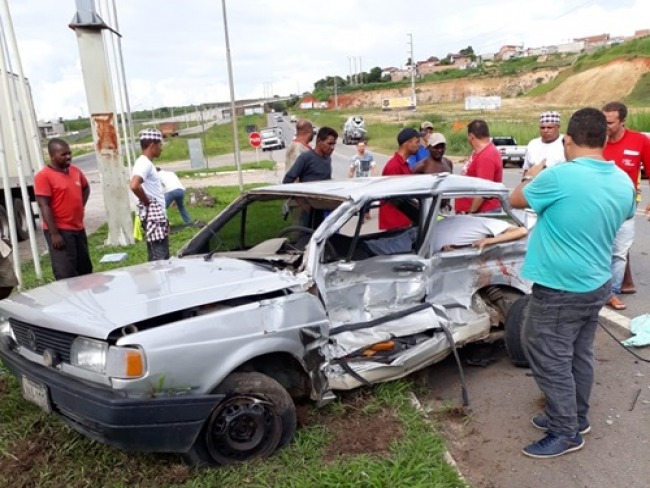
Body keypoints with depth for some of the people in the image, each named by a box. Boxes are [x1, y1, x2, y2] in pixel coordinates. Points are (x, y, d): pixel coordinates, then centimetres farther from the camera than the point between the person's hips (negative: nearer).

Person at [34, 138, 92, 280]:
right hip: (60, 231, -7)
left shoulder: (75, 171, 8)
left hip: (78, 228, 7)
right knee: (66, 274, -6)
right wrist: (54, 233, -20)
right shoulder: (44, 176, -13)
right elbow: (44, 206, -16)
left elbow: (86, 188, 28)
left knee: (85, 269, 16)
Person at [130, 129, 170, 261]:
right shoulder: (144, 163, -15)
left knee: (160, 256, 14)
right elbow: (134, 185, -32)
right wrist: (146, 202, -16)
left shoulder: (146, 163, 15)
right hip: (153, 215, -10)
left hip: (157, 214, 10)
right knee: (160, 258, -9)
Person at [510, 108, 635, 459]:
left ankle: (566, 433, 17)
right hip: (597, 284, 8)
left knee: (551, 361, 6)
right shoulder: (624, 182, 0)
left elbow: (516, 200, -6)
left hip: (559, 289, -8)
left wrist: (533, 177, 14)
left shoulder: (559, 176, -23)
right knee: (580, 355, 20)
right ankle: (575, 417, 36)